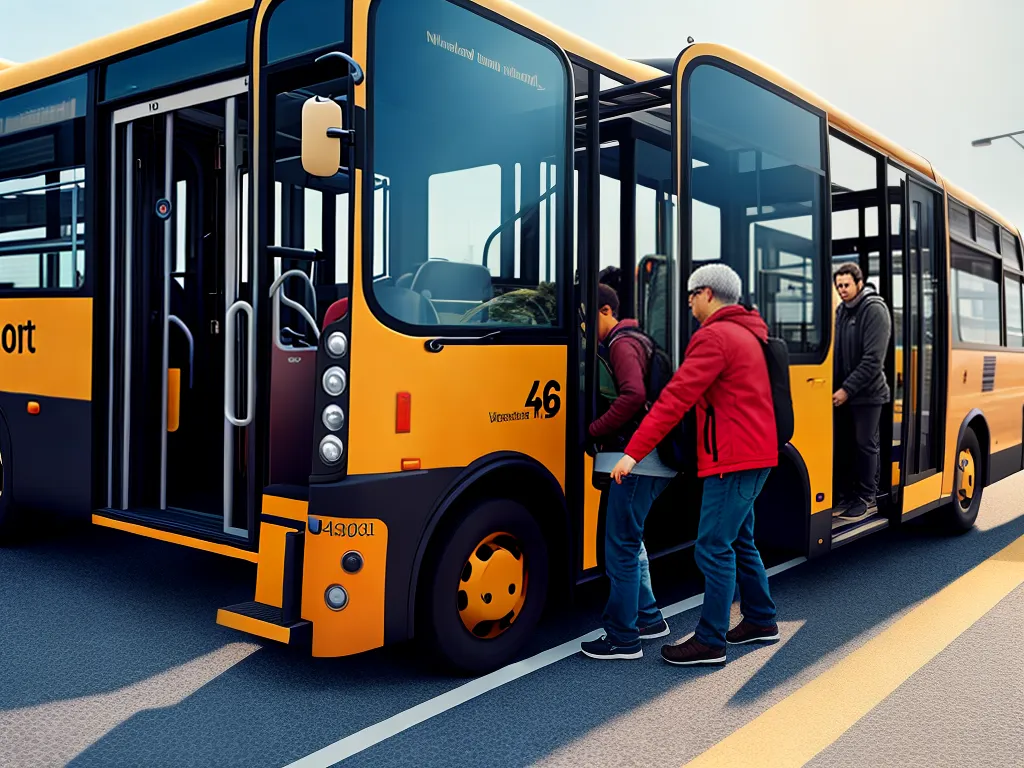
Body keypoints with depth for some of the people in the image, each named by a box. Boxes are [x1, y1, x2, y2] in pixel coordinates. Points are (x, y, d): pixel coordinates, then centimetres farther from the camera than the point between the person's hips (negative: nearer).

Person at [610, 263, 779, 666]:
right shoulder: (747, 333, 18)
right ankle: (760, 620, 32)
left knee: (714, 548, -6)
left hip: (733, 459, -11)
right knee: (739, 540, 21)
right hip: (753, 454, 11)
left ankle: (710, 642, 1)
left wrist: (633, 452, -24)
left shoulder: (715, 337, -14)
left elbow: (676, 399, -22)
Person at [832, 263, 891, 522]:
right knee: (843, 445, 10)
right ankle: (845, 495, 20)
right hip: (843, 393, 6)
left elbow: (873, 359, -19)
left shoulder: (875, 310, -13)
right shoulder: (841, 311, 8)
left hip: (867, 394, -6)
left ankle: (866, 498, 15)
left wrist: (848, 389, -20)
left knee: (865, 445, 4)